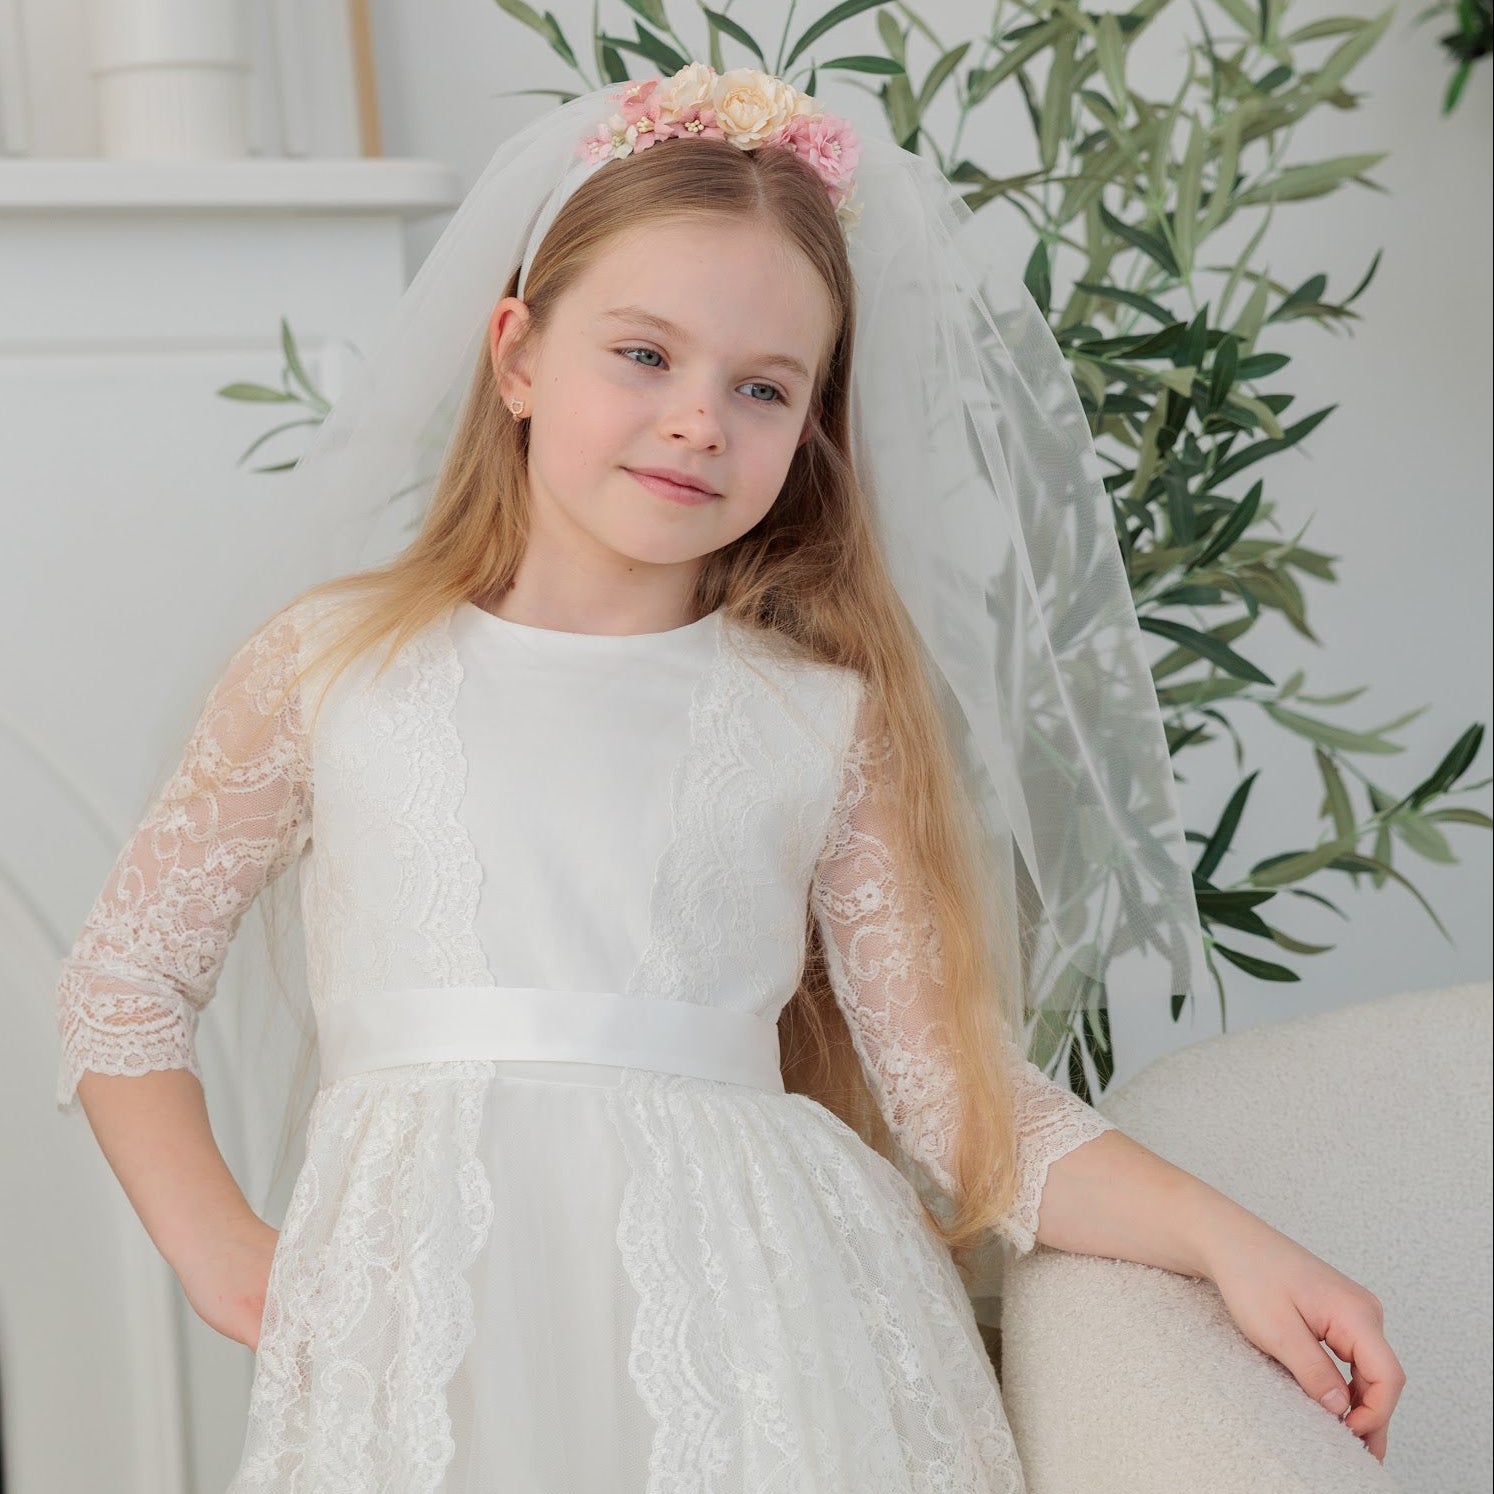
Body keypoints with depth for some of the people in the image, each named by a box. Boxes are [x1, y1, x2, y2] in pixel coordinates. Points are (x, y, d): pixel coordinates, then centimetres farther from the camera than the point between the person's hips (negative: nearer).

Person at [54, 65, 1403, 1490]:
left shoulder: (826, 719, 3)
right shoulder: (332, 667, 5)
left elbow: (964, 1096, 2)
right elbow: (125, 976, 14)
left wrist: (1223, 1236, -10)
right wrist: (215, 1243, 5)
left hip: (745, 1313, 0)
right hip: (426, 1317, 0)